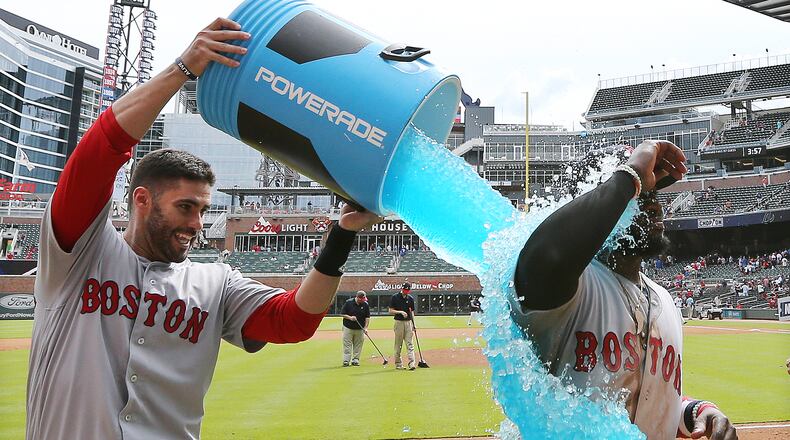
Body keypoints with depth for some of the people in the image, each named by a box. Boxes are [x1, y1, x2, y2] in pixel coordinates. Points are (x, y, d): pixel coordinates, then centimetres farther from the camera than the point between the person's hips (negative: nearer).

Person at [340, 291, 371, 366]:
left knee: (358, 345, 4)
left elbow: (367, 317, 2)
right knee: (347, 345, -1)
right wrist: (350, 317, -18)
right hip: (348, 328, -2)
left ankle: (355, 360, 13)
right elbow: (342, 313, -3)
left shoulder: (365, 304, -2)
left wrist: (365, 327, -8)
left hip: (360, 329, 2)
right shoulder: (348, 302, -8)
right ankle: (346, 360, 2)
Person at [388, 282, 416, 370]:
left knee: (409, 344, -4)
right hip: (399, 322, -3)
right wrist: (400, 312, -18)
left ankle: (411, 363, -9)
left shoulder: (411, 298, 9)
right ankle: (398, 364, 11)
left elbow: (412, 312, 14)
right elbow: (390, 311, -4)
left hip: (408, 322, 3)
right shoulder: (395, 297, -2)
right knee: (398, 345, 3)